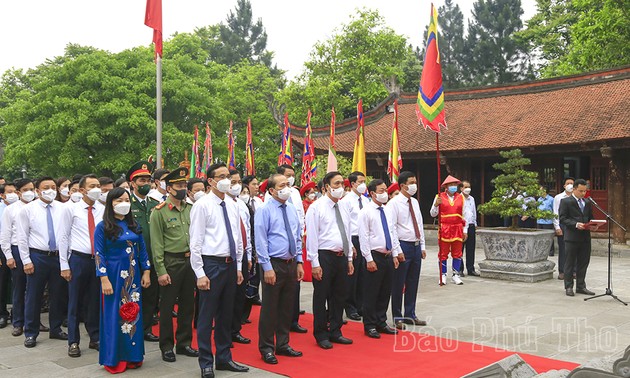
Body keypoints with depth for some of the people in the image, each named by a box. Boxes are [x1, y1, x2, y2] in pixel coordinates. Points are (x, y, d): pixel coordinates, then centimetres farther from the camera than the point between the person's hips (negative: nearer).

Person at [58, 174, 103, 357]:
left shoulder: (103, 210, 5)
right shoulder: (71, 209, -2)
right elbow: (64, 237, -2)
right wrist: (64, 265, -6)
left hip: (99, 260, 3)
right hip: (78, 259, -2)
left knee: (95, 301, 11)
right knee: (75, 302, 5)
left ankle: (95, 338, 24)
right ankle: (73, 342, 16)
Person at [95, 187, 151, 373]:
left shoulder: (133, 225, 9)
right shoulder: (103, 227, -5)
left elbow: (142, 250, 11)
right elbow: (99, 255, -9)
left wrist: (146, 272, 6)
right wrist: (104, 280, -15)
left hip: (133, 276, 5)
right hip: (114, 276, -5)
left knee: (134, 314, 8)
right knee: (114, 316, 2)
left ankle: (132, 356, 20)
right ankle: (113, 359, 14)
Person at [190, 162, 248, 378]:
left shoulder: (232, 206, 10)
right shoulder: (202, 206, -8)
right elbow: (195, 242, -10)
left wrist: (238, 267, 12)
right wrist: (200, 273, -14)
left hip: (230, 264, 6)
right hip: (211, 264, -6)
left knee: (226, 315, 15)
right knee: (207, 316, 3)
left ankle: (224, 358, 28)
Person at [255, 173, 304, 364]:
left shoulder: (292, 209, 10)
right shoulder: (265, 210, -9)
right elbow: (261, 241, -11)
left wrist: (299, 262, 11)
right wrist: (267, 268, -15)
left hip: (291, 264, 6)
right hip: (274, 264, -6)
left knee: (287, 307, 14)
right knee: (270, 308, 2)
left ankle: (283, 345, 27)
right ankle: (266, 348, 15)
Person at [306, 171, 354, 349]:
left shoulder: (344, 208, 12)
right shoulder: (316, 207, -9)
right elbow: (311, 236, -11)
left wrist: (349, 259, 13)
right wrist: (315, 263, -15)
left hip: (342, 257, 7)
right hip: (324, 257, -7)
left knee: (340, 296, 14)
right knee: (321, 297, 3)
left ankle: (335, 332, 27)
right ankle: (321, 335, 16)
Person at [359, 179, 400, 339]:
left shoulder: (388, 210, 11)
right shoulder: (366, 212, -10)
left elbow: (393, 233, 15)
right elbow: (363, 237, -12)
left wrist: (395, 254, 10)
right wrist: (369, 259, -14)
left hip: (388, 256, 7)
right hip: (375, 256, -6)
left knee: (385, 292, 13)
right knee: (371, 294, 2)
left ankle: (381, 323, 26)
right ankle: (370, 326, 14)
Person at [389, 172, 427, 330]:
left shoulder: (415, 202, 12)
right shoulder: (394, 203, -10)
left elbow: (420, 225, 17)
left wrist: (422, 246, 12)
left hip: (416, 246, 7)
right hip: (403, 246, -7)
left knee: (413, 283, 13)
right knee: (398, 284, 2)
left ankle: (410, 315, 25)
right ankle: (397, 317, 14)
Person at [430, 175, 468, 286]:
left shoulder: (461, 197, 9)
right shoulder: (439, 197, 1)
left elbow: (464, 215, 11)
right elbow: (433, 214, 2)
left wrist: (465, 230, 7)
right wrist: (436, 204, -16)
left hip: (458, 229, 2)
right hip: (444, 229, -2)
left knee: (457, 253, 6)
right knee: (443, 254, 2)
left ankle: (456, 275, 15)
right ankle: (443, 276, 11)